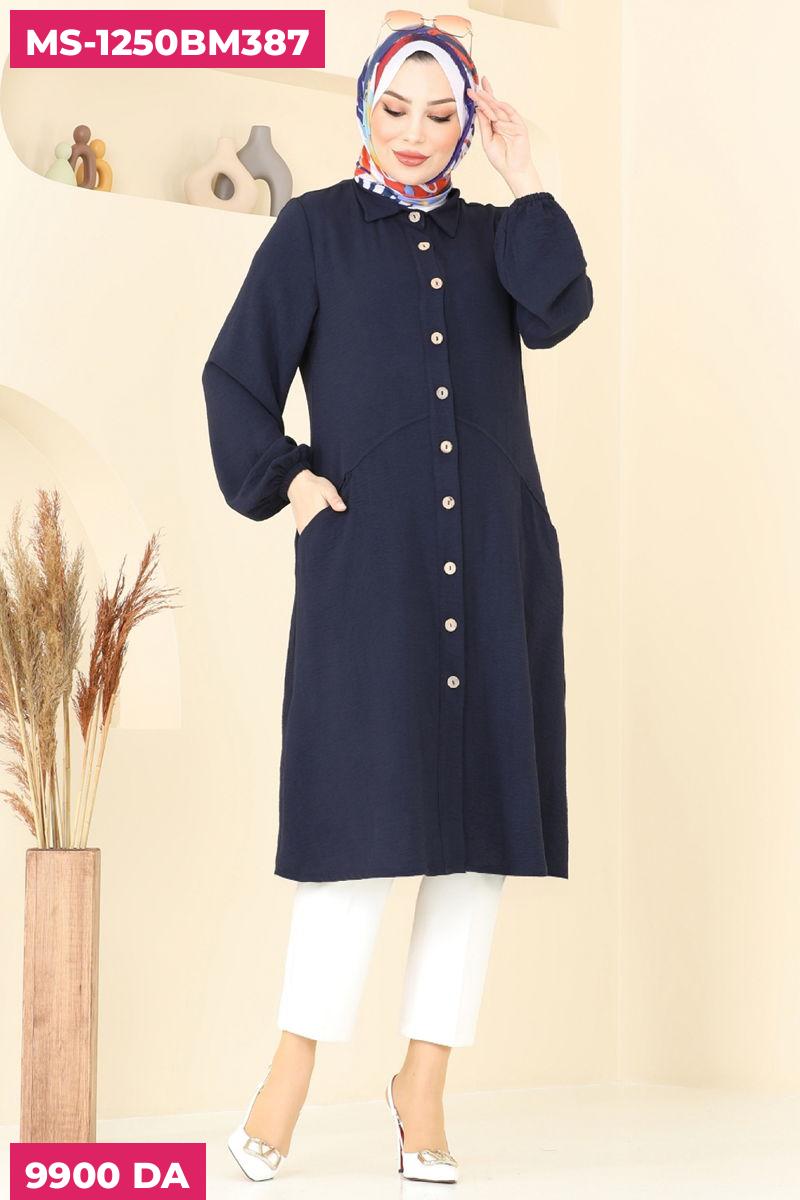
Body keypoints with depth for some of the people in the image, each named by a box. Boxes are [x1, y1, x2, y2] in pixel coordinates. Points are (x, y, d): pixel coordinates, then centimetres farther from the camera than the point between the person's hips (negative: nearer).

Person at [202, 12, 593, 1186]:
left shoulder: (491, 236, 15)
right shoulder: (314, 229, 7)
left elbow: (556, 311, -5)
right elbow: (237, 372, 5)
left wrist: (525, 177, -2)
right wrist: (283, 478, -7)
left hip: (493, 562, 4)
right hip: (368, 559, -3)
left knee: (479, 819, 0)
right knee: (368, 810, -11)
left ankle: (425, 1088, 7)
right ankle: (291, 1076, -2)